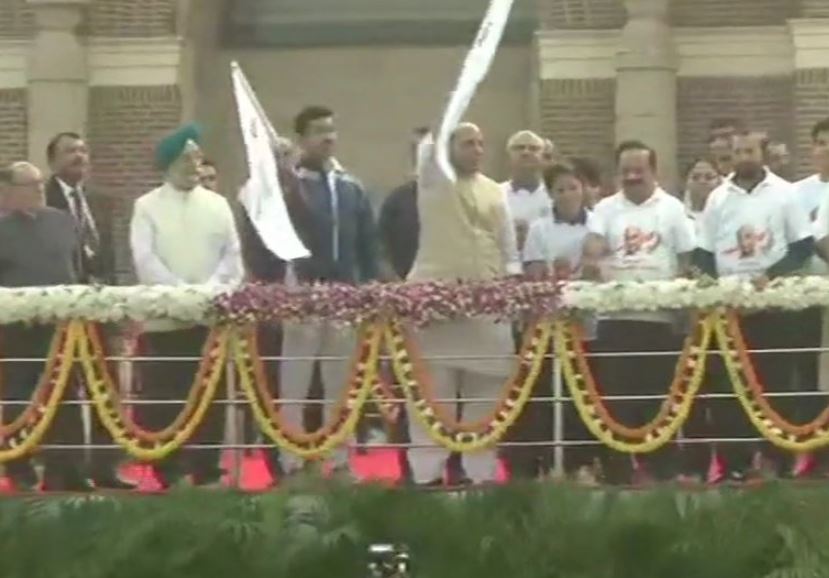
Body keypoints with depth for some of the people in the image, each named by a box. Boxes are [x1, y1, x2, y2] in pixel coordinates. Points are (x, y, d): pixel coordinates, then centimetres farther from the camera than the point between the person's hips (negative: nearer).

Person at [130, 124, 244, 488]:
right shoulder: (147, 206, 2)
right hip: (163, 318, -2)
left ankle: (207, 470, 9)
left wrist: (212, 292, -11)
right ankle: (169, 473, 3)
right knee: (164, 398, -3)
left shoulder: (217, 204, 10)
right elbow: (145, 259, -7)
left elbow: (232, 256, 5)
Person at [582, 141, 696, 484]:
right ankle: (617, 474, 5)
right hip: (615, 316, 0)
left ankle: (663, 472, 9)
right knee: (616, 396, 0)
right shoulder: (606, 208, 7)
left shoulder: (672, 208, 6)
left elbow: (686, 260, 7)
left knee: (659, 395, 3)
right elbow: (593, 246, -8)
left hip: (660, 317, 0)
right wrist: (592, 262, -30)